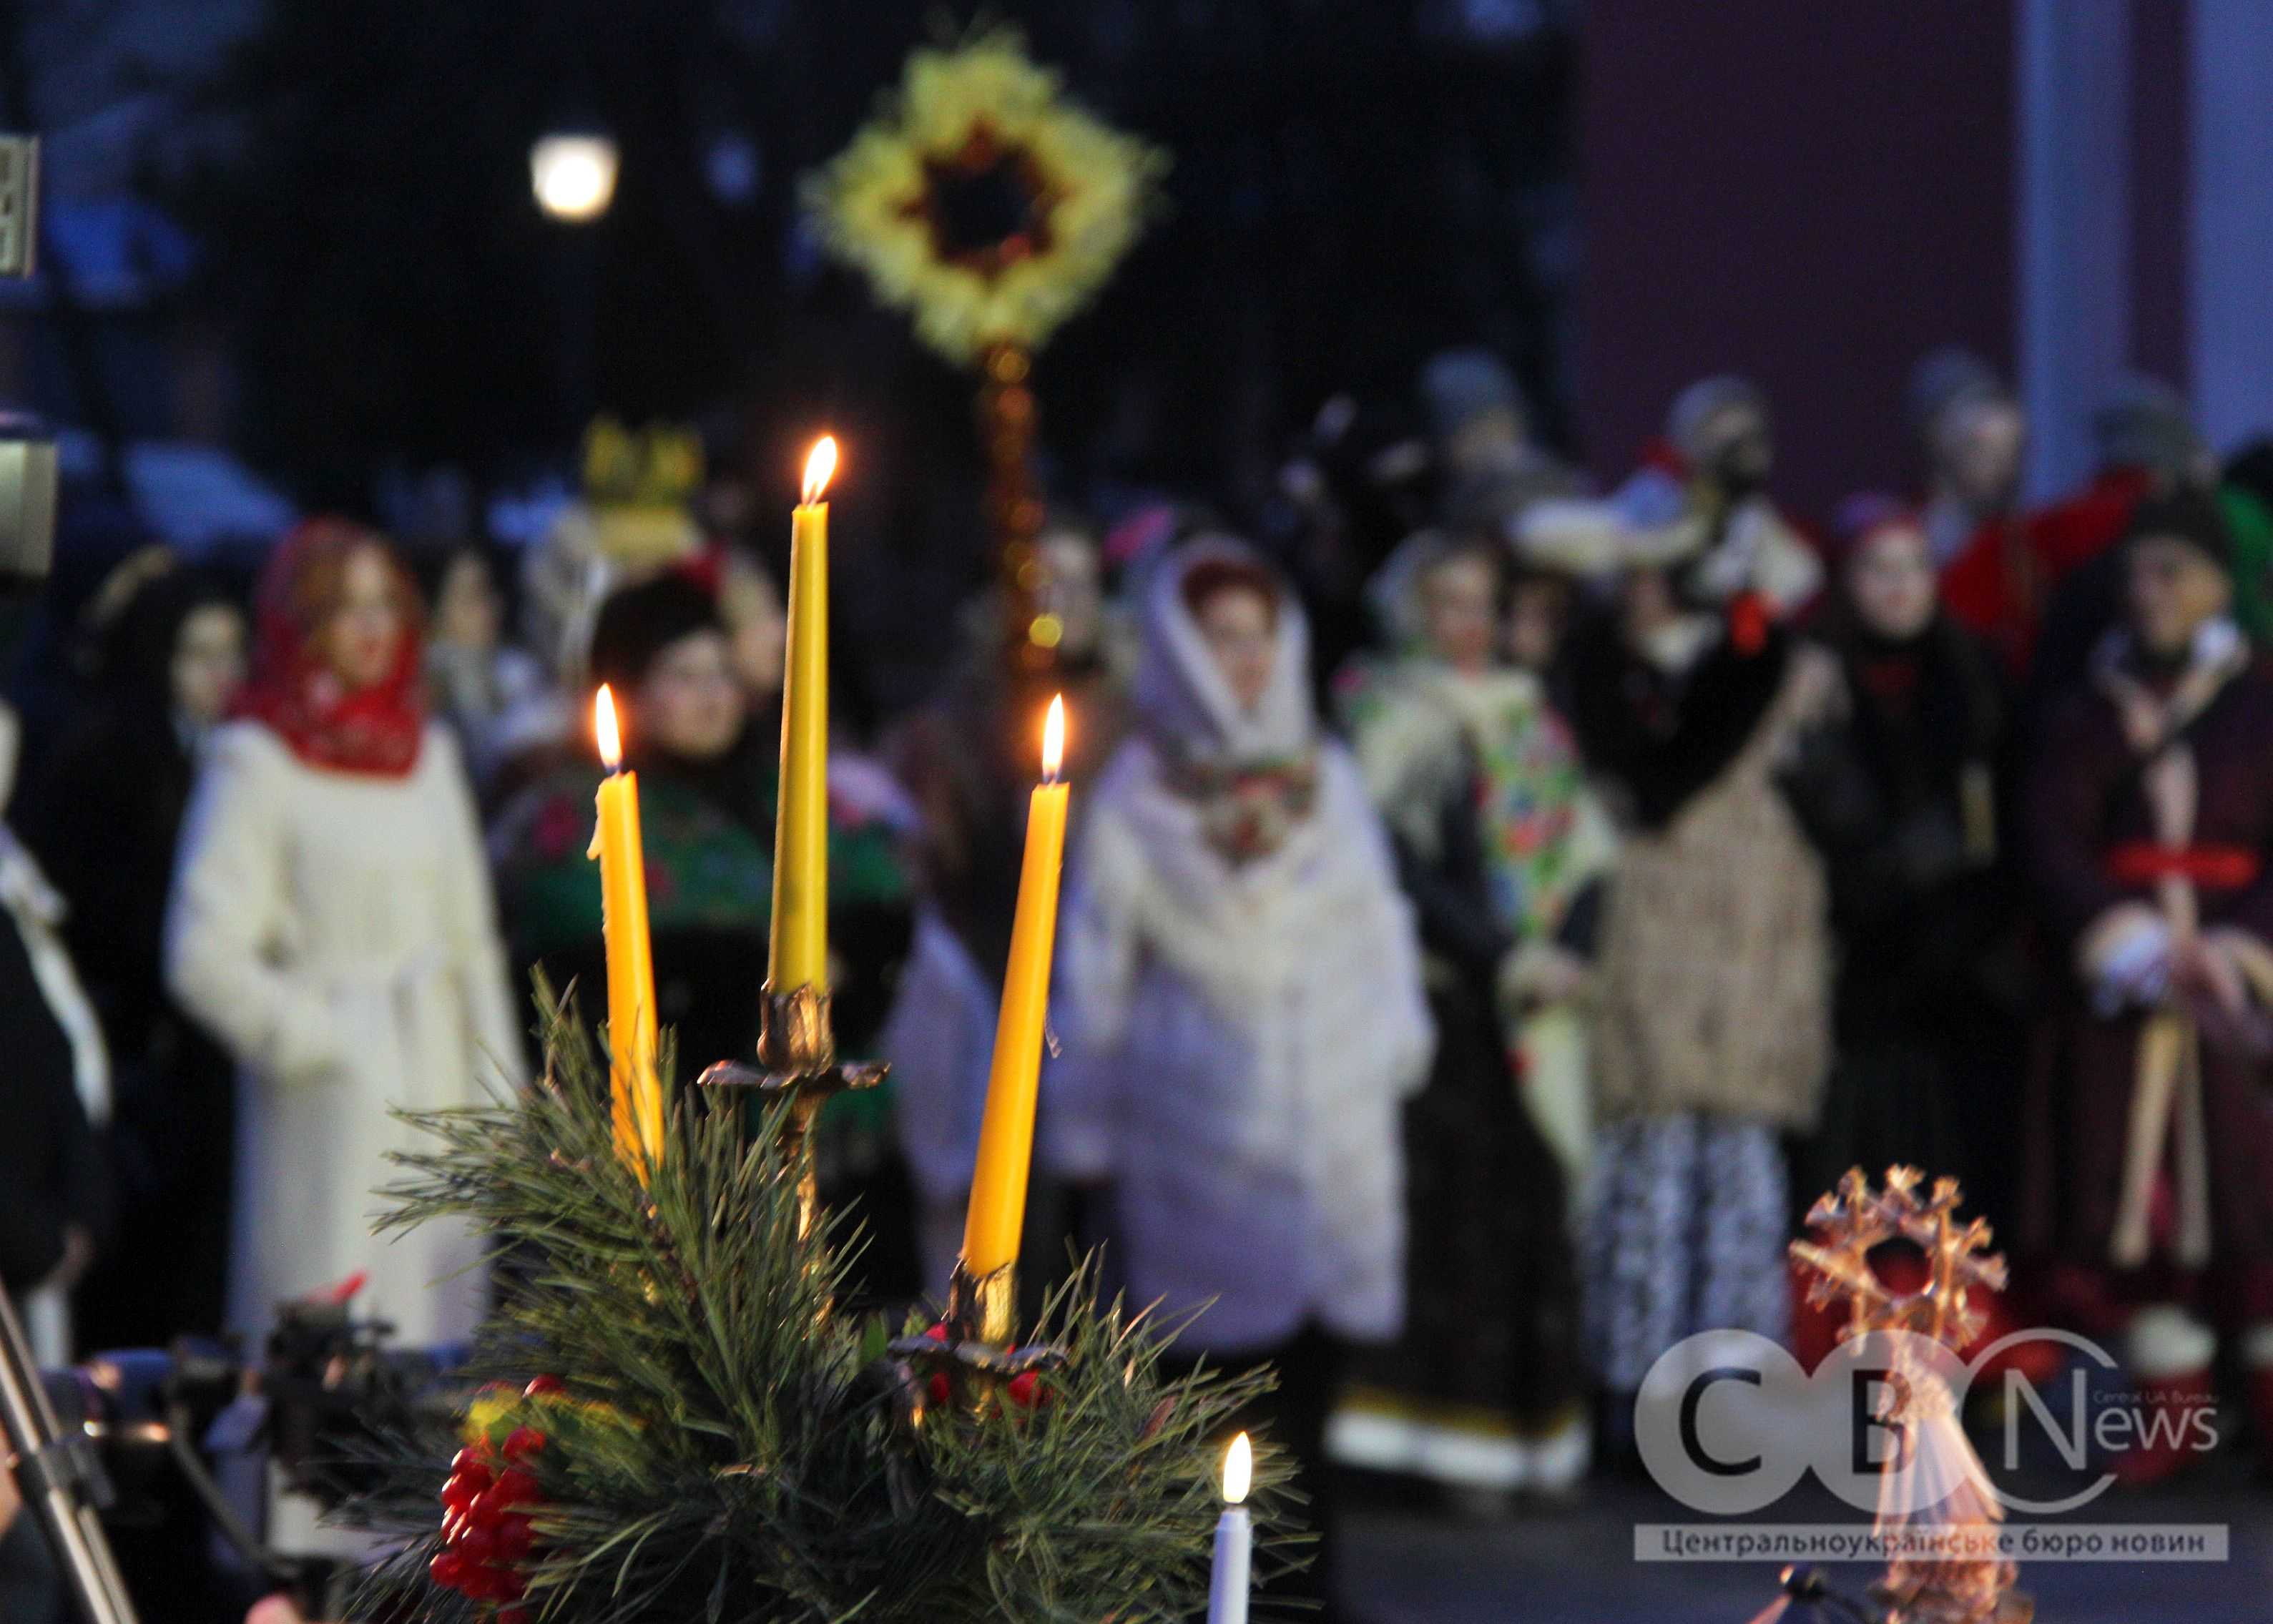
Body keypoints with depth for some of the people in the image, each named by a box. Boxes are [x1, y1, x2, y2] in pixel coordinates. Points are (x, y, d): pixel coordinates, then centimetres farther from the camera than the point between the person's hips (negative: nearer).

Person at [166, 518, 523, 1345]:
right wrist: (313, 1042, -9)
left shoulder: (429, 751, 15)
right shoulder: (256, 763, -3)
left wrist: (497, 1094, 12)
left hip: (435, 1080, 6)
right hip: (332, 1104, -6)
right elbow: (207, 957, -9)